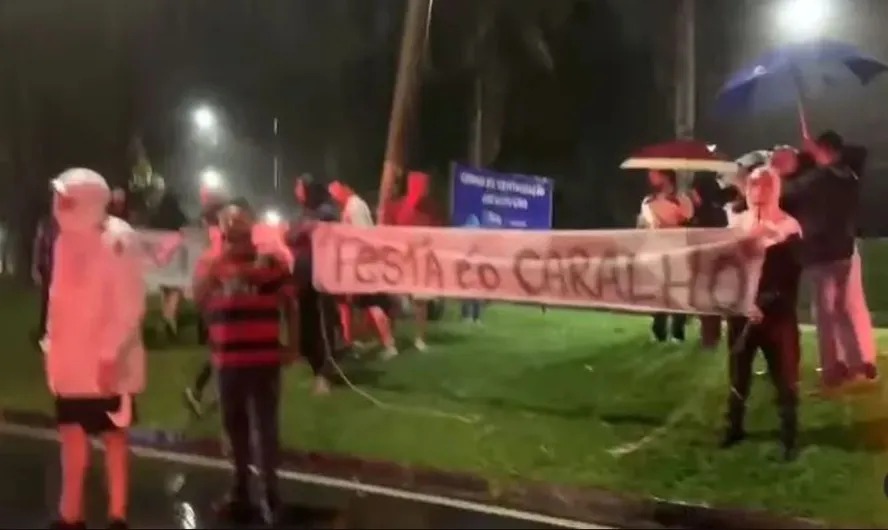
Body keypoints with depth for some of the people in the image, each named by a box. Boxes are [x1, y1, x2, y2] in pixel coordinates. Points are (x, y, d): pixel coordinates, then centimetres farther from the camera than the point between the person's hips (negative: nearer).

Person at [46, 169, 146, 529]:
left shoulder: (117, 239, -16)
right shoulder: (67, 237, 8)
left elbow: (131, 305, -19)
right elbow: (60, 297, 14)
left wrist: (112, 353, -22)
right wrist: (53, 343, 12)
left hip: (107, 362, -7)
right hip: (71, 361, 7)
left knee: (113, 436, 4)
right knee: (72, 435, 13)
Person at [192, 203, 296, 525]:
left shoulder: (271, 260, -4)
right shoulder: (209, 262, 6)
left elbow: (288, 304, -1)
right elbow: (197, 298, -6)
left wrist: (292, 345, -4)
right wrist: (213, 267, -19)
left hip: (264, 358, -4)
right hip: (227, 359, 4)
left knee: (265, 425, -6)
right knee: (234, 425, 16)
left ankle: (270, 492, 3)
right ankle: (242, 488, 32)